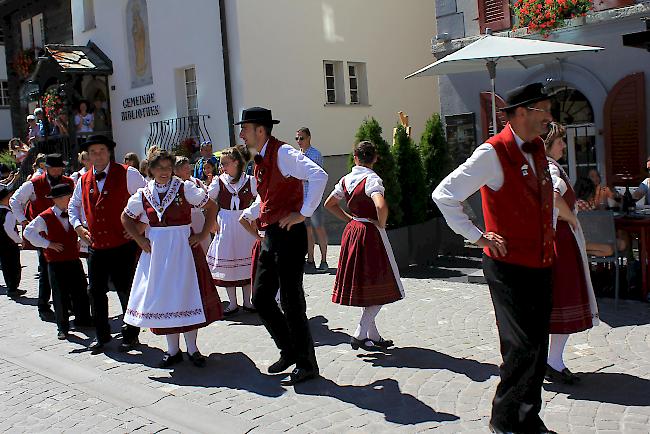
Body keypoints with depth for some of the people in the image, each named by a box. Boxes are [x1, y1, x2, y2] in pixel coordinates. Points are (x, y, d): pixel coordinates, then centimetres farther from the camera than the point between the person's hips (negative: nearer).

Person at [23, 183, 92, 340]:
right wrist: (48, 244, -12)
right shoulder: (45, 217, -9)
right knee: (60, 296, 1)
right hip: (56, 263, -5)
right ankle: (62, 327, 13)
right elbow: (28, 232, -10)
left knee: (81, 292, 9)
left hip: (74, 260, 5)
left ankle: (82, 319, 28)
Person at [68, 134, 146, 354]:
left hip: (123, 245, -4)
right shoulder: (83, 181, 10)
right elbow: (73, 206, 25)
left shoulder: (127, 174, -5)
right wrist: (78, 225, 8)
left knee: (126, 291, 3)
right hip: (96, 246, 5)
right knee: (96, 291, 10)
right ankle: (101, 335, 27)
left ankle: (131, 335, 19)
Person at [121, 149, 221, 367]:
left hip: (183, 247, -3)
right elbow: (126, 218, 17)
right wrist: (139, 239, 5)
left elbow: (211, 207, -3)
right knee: (162, 298, 6)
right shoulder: (143, 194, 4)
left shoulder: (185, 188, -4)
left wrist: (203, 234, -8)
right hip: (156, 249, 3)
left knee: (187, 294, 1)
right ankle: (172, 350, 18)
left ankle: (192, 348, 14)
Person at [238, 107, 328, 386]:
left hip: (289, 235, -9)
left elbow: (319, 176, -26)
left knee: (291, 301, -3)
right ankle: (289, 351, 28)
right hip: (270, 236, 9)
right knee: (260, 298, 12)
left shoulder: (283, 153, -13)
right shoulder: (260, 160, 15)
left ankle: (306, 365, 11)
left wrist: (303, 213, -23)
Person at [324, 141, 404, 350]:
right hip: (371, 233, -7)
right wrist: (381, 224, -15)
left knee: (361, 285, 14)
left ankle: (373, 335, 22)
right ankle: (359, 335, -2)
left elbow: (329, 204, 17)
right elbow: (381, 206, -33)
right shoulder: (372, 179, -16)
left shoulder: (346, 179, 5)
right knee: (381, 288, 3)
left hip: (352, 231, 7)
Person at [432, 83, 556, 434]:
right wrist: (477, 237, -14)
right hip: (509, 266, -8)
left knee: (538, 347, 12)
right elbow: (444, 195, -17)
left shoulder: (537, 148, 12)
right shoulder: (493, 152, -14)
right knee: (523, 347, -7)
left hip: (541, 264, 8)